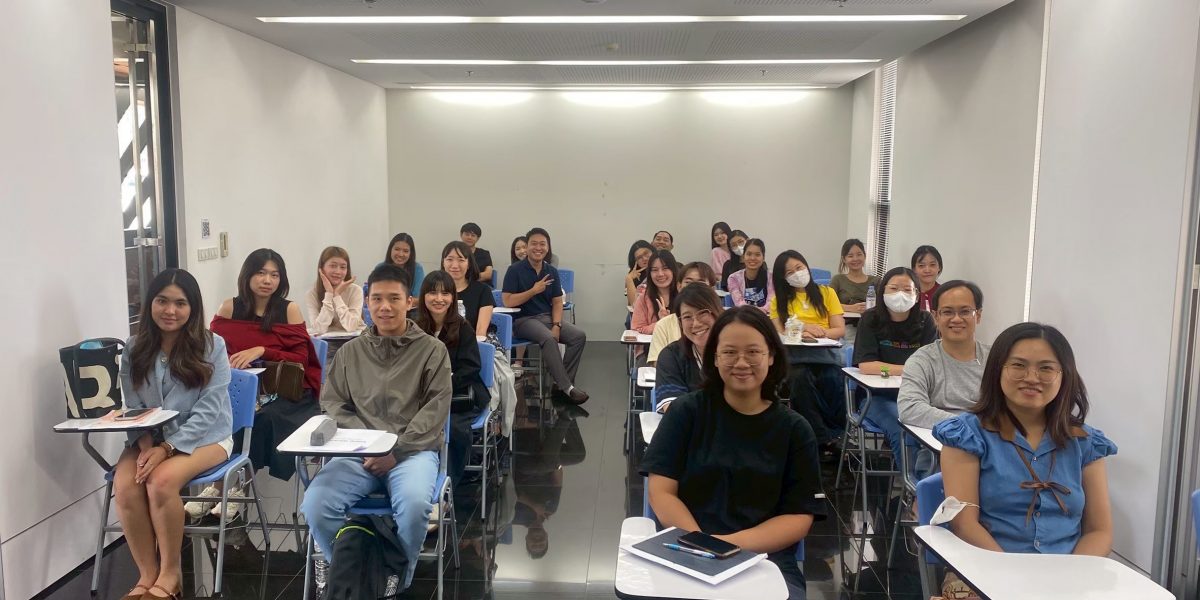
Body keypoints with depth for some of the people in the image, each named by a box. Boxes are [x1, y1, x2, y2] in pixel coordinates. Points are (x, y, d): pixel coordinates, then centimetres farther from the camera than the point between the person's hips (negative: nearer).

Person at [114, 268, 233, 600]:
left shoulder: (211, 346, -8)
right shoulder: (134, 349, 3)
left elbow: (208, 410, -13)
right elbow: (134, 409, 2)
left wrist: (167, 448, -22)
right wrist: (146, 445, -17)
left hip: (204, 436, -4)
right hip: (150, 437, 4)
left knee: (161, 481, -31)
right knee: (124, 486, -25)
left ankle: (170, 572, -10)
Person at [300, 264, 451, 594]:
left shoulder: (432, 349, 6)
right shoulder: (350, 351, 16)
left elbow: (436, 409, -1)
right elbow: (332, 404, 11)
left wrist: (396, 450, -13)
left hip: (414, 450, -2)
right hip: (358, 451, 3)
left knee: (414, 504, -35)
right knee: (315, 505, -26)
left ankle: (399, 580, -5)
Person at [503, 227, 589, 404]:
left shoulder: (552, 271, 8)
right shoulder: (515, 270, -6)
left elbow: (557, 302, 7)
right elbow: (508, 301, -13)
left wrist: (556, 325, -10)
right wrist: (534, 290, -17)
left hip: (548, 317, 6)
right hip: (523, 320, -5)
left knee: (579, 336, -16)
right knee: (549, 339, -34)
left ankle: (562, 385, -12)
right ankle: (567, 388, -29)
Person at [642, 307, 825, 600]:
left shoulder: (794, 429, 5)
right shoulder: (686, 411, 3)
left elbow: (799, 517, 2)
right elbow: (661, 491, -1)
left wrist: (733, 544, -14)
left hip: (766, 559, 1)